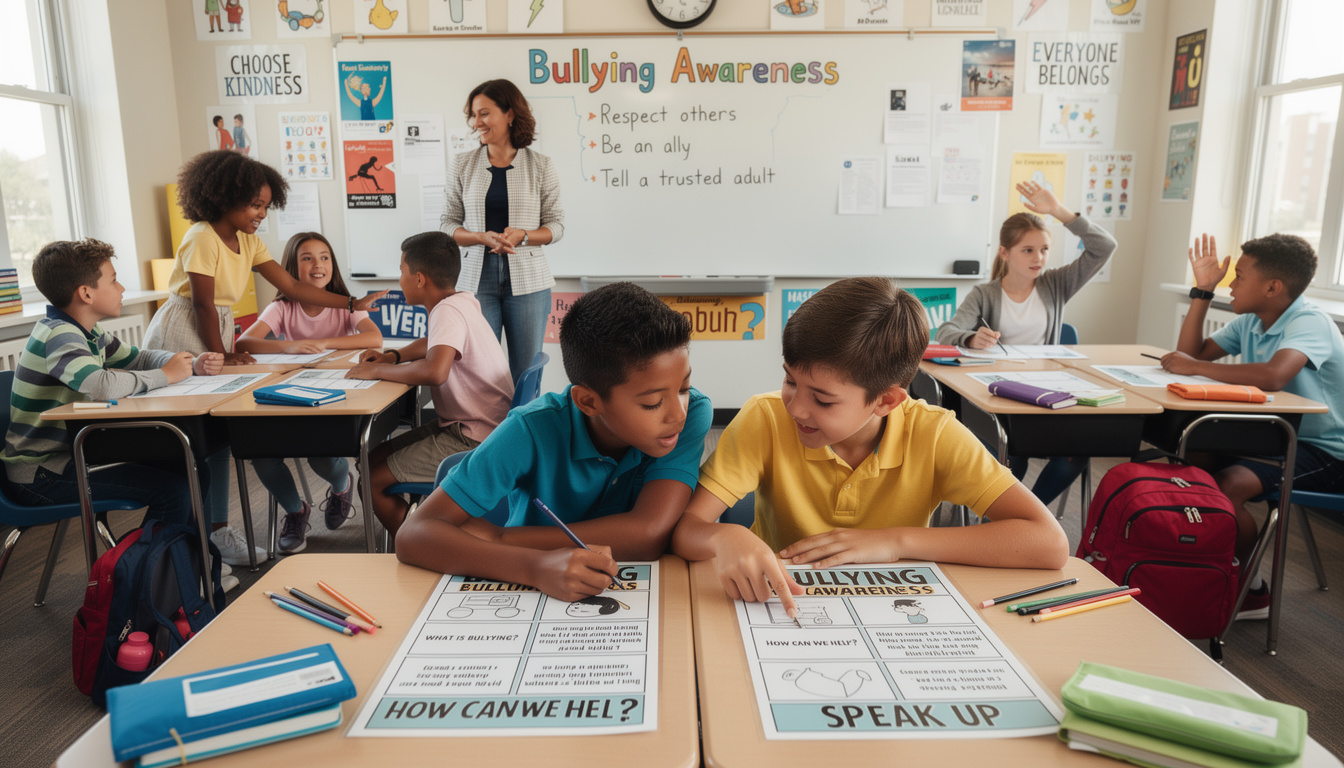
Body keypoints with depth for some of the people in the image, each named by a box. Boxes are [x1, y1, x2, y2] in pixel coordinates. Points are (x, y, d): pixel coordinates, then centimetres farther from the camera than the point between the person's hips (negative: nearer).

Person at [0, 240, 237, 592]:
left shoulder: (89, 332, 7)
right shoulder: (58, 335, -22)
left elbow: (138, 357, 19)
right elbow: (101, 384, -41)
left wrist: (193, 365, 0)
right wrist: (165, 375, -26)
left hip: (68, 453, 10)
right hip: (38, 475, -10)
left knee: (180, 465, 7)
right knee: (171, 488, -19)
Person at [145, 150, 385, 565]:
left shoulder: (249, 242, 7)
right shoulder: (202, 238, -16)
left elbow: (292, 287, 5)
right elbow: (204, 303, -16)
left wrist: (353, 303, 1)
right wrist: (221, 357, -13)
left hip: (215, 334, 8)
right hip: (180, 338, -8)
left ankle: (217, 530, 11)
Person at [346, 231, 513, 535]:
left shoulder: (448, 311, -21)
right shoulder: (461, 302, 8)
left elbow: (435, 371, -39)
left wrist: (378, 370, -22)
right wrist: (392, 356, 12)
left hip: (473, 440, -10)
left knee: (373, 483, -7)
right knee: (375, 458, 15)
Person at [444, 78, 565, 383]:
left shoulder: (541, 166, 3)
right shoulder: (462, 164, 8)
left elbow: (556, 225, 5)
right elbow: (450, 223, 8)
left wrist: (521, 235, -15)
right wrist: (483, 237, -12)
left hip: (527, 279, -1)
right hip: (477, 278, 1)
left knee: (526, 374, 2)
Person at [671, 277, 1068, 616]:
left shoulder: (932, 436, -15)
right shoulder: (766, 419, -16)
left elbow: (1050, 544, -20)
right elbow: (683, 529, -19)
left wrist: (897, 540, -23)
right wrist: (726, 537, -42)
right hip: (783, 611, 0)